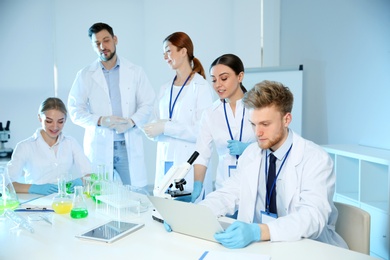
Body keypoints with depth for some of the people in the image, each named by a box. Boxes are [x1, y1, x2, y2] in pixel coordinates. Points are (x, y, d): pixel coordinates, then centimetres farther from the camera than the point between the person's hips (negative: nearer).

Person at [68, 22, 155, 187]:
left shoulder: (135, 72, 9)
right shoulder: (85, 75, 7)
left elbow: (147, 104, 7)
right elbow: (75, 110, 4)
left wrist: (132, 121, -13)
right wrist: (100, 121, -13)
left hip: (130, 146, 1)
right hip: (99, 146, 0)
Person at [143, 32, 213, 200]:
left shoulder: (201, 87, -7)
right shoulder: (165, 89, 14)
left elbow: (202, 130, -14)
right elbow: (156, 123, 14)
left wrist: (166, 127, -16)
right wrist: (152, 130, -8)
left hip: (190, 165, -5)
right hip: (165, 162, 6)